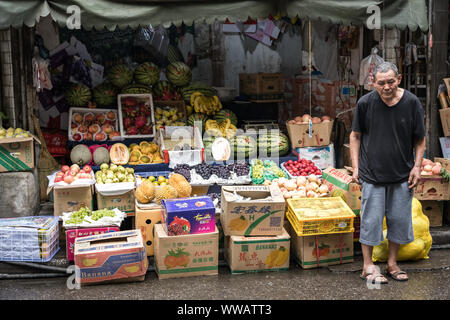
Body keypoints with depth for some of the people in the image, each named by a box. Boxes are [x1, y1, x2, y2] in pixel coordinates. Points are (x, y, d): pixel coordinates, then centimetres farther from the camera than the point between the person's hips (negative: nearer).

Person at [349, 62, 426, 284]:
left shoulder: (412, 103, -4)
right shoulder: (365, 103, -6)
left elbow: (420, 140, 5)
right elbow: (355, 136, 4)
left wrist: (417, 166, -3)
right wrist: (355, 167, -1)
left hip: (402, 175, 2)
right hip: (372, 174, -1)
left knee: (399, 219, 9)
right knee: (371, 219, 2)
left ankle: (392, 263, 26)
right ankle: (368, 266, 16)